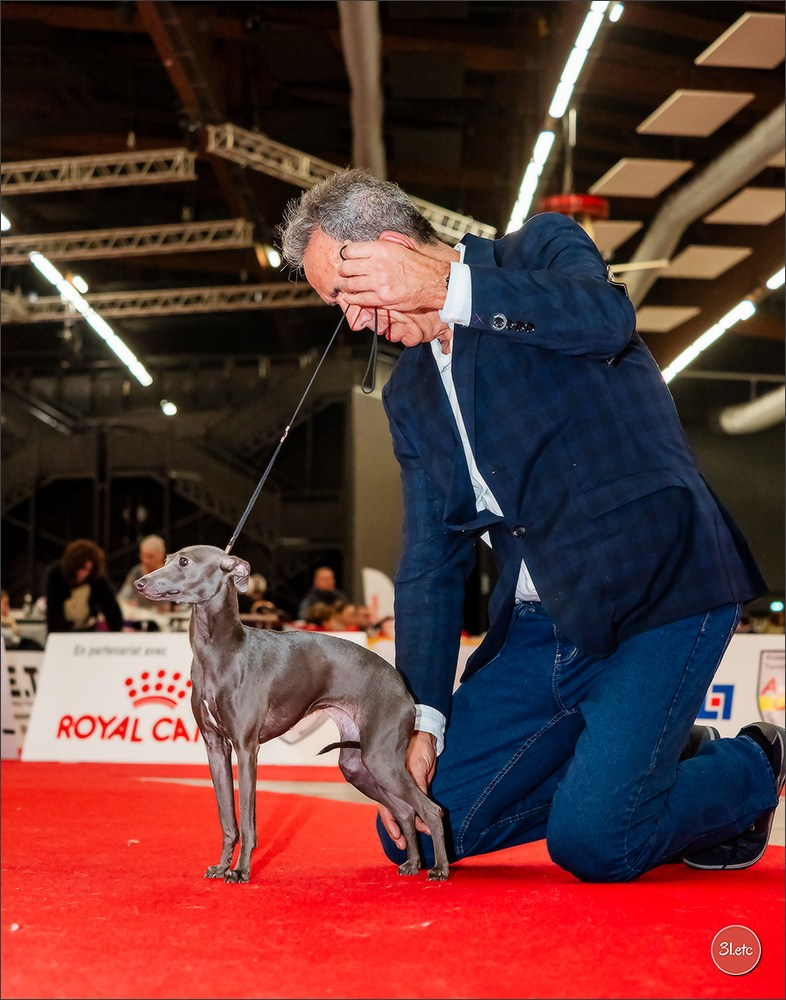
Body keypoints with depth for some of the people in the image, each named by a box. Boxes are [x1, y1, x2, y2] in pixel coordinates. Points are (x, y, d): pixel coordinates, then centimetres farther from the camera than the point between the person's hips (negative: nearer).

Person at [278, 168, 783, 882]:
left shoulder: (544, 248, 0)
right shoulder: (409, 392, 16)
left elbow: (606, 319, -25)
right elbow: (432, 561, 11)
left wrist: (442, 286, -22)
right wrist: (424, 720, 2)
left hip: (657, 585, -7)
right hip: (539, 629, 7)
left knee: (593, 842, -20)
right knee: (416, 831, 3)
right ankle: (668, 754, 16)